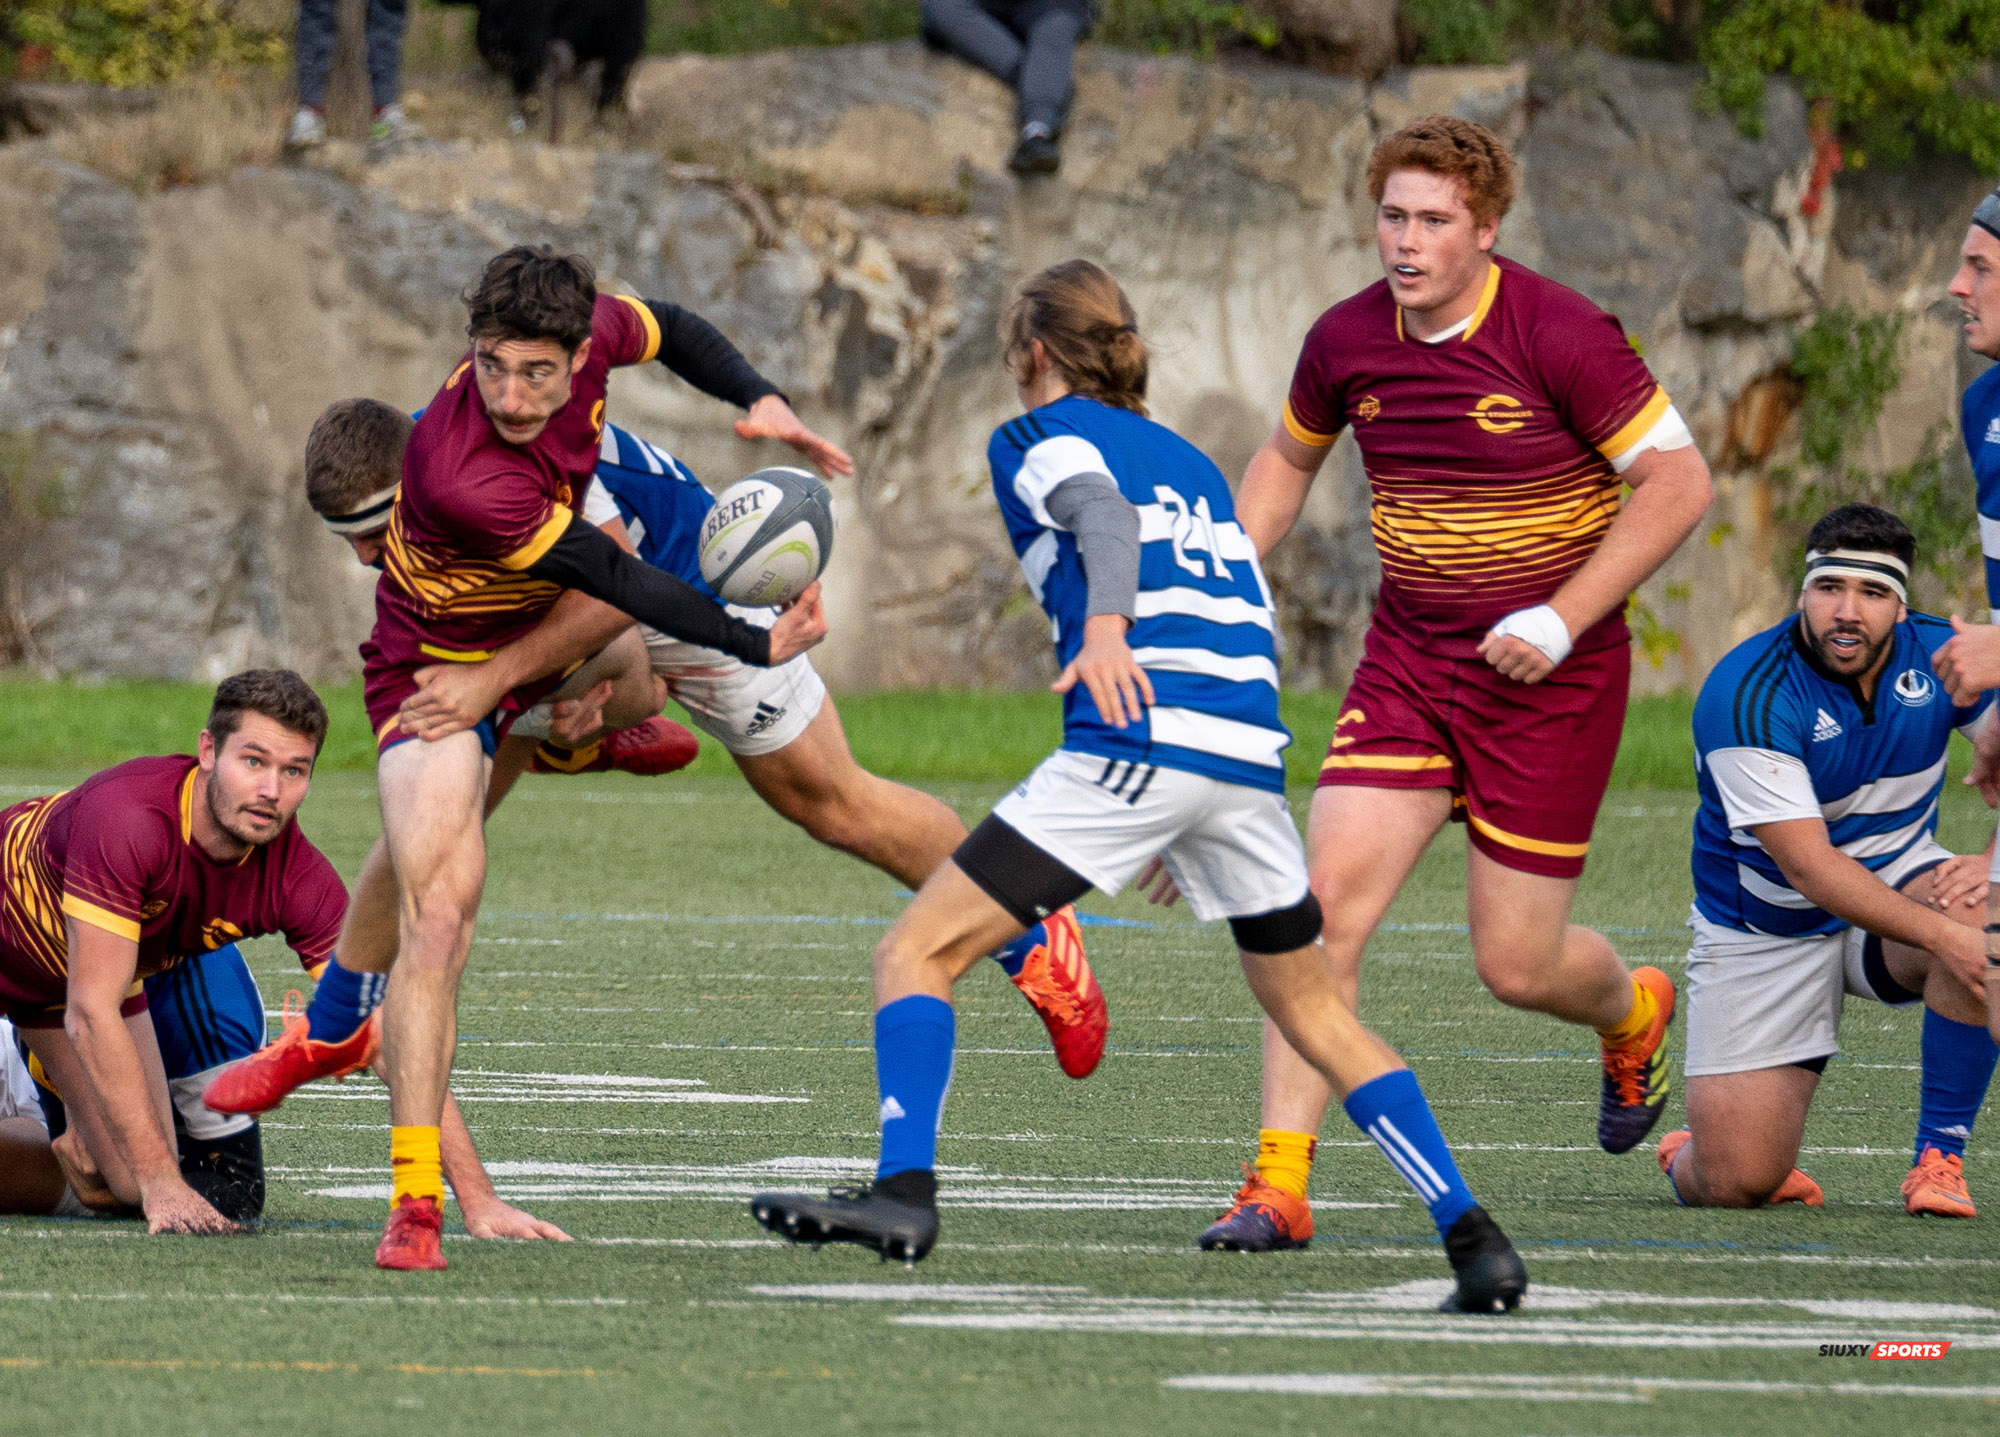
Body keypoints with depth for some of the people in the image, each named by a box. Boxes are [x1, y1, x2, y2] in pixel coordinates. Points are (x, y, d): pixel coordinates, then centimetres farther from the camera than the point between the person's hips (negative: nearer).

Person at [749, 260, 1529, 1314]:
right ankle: (1473, 1236, 6)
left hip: (1134, 744, -6)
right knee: (1314, 1013, 19)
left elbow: (1104, 515, -11)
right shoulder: (1190, 461, 29)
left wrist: (1106, 628, -31)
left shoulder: (1040, 436, 11)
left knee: (917, 952, -1)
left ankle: (905, 1190, -22)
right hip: (1251, 752, 6)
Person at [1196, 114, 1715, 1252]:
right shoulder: (1348, 341, -1)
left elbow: (1679, 483, -14)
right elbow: (1290, 458, 20)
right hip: (1409, 658, 4)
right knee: (1329, 898, -15)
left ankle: (1633, 1013, 39)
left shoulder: (1561, 335, -17)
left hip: (1549, 677, -4)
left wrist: (1563, 617, -20)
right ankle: (1280, 1185, -14)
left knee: (1516, 964, 1)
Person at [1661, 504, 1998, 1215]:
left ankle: (1939, 1156, -18)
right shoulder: (1747, 696, -26)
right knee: (1733, 1187, -12)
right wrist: (1942, 938, -39)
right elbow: (1808, 867, -30)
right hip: (1766, 931, -3)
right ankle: (1687, 1154, 29)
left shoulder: (1941, 657, -11)